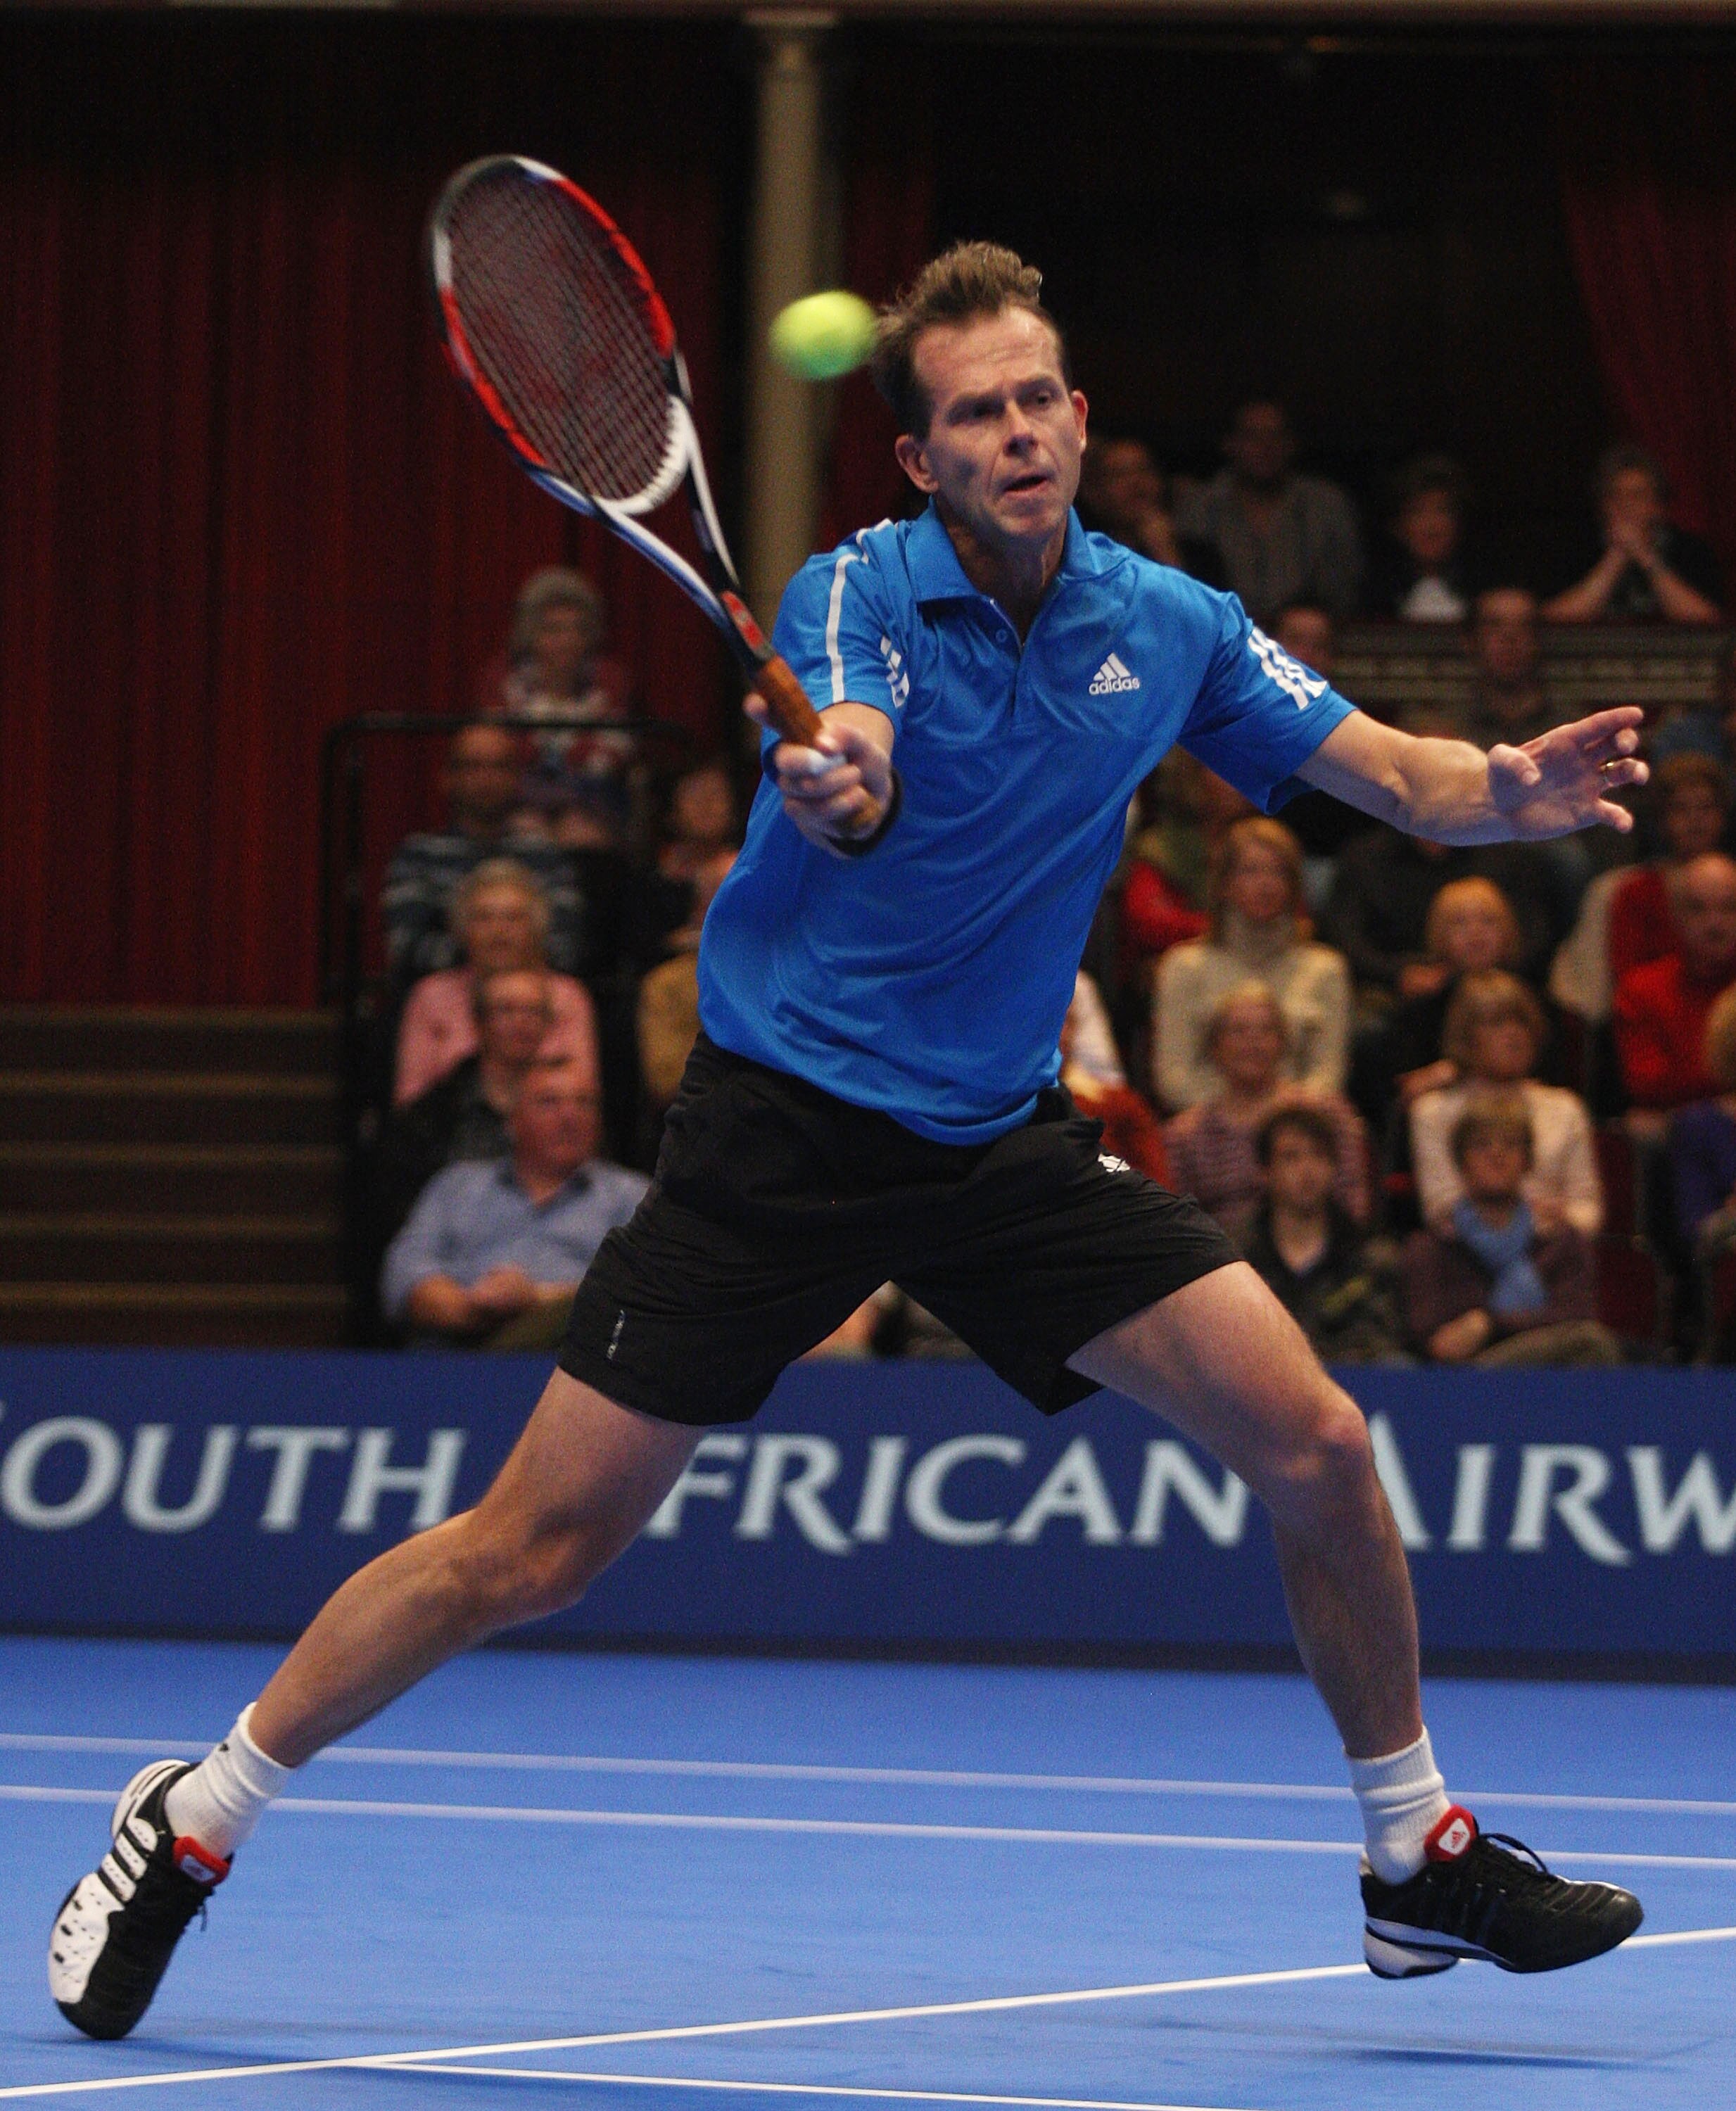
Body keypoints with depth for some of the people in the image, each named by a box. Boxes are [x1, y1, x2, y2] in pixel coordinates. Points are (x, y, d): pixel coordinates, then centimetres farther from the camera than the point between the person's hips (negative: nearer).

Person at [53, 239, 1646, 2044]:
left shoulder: (1164, 626, 1)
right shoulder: (857, 595, -13)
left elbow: (1394, 771, 6)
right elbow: (851, 789, -34)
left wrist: (1505, 793, -18)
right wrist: (828, 780, -58)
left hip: (1002, 1140, 4)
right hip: (786, 1128, -4)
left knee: (1317, 1449, -8)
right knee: (531, 1553, -7)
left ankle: (1420, 1857, 11)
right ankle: (194, 1819, 9)